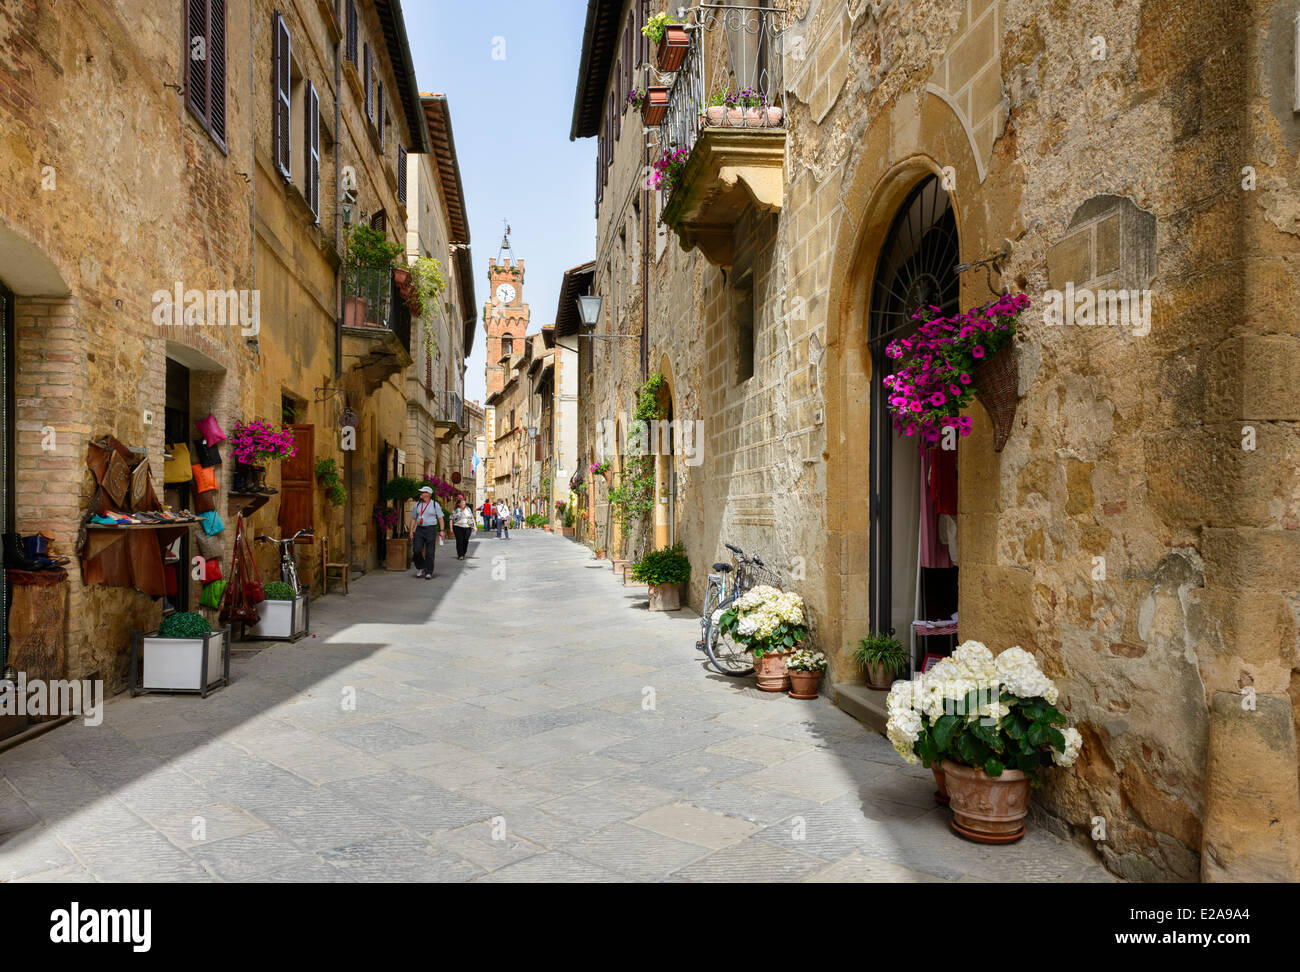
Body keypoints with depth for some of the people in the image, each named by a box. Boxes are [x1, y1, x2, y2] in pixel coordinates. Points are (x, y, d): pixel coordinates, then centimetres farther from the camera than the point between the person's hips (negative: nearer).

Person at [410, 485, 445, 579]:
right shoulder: (417, 505, 10)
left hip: (431, 529, -3)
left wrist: (442, 530, -10)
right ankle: (420, 568, 13)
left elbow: (441, 518, -1)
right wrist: (411, 531, 7)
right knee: (417, 550, -9)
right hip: (419, 529, 3)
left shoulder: (435, 504, 0)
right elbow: (413, 518, 14)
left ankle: (428, 573, 2)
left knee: (429, 552, -4)